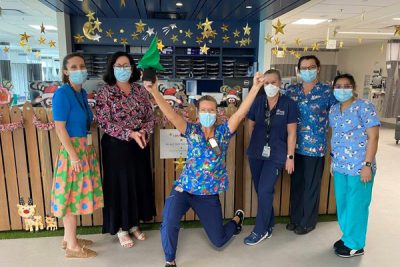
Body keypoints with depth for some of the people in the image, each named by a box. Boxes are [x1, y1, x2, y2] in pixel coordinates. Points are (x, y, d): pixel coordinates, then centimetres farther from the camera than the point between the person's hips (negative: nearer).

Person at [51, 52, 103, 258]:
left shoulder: (82, 93, 10)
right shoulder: (62, 94, -15)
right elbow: (60, 127, -18)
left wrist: (85, 150, 15)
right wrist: (73, 155, -20)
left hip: (85, 148, 8)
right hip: (73, 150, -8)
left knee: (76, 194, 15)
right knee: (72, 195, 1)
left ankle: (69, 238, 30)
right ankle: (72, 246, 14)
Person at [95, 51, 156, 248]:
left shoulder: (140, 90, 6)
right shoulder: (105, 92, -6)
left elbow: (151, 117, 6)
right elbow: (104, 122, -13)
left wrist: (143, 131, -15)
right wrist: (130, 133, -21)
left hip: (139, 145, 5)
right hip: (116, 147, -4)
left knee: (139, 184, 12)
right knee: (119, 185, 4)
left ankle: (134, 224, 30)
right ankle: (121, 228, 23)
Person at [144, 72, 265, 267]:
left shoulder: (223, 131, -5)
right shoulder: (192, 131, -7)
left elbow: (240, 113, -19)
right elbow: (170, 114, -22)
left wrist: (255, 88, -30)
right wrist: (155, 92, -36)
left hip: (210, 194, 1)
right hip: (184, 189, 0)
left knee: (218, 241, 15)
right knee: (168, 223, -27)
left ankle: (237, 219, 49)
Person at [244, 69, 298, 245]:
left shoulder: (288, 104, -6)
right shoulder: (258, 101, 0)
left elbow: (291, 133, -5)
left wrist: (290, 156, -5)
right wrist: (257, 143, 9)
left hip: (276, 155, -3)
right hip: (256, 153, 4)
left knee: (264, 191, -7)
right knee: (261, 191, 11)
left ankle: (261, 231, 12)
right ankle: (268, 225, 32)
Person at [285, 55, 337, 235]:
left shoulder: (328, 92, -4)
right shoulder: (291, 90, 5)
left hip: (316, 146, -3)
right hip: (295, 145, 3)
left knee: (311, 185, 9)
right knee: (296, 183, 13)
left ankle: (308, 221, 27)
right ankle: (295, 218, 31)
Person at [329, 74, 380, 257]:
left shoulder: (364, 107, -10)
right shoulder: (333, 110, 9)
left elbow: (373, 136, -13)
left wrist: (368, 165, -18)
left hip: (359, 167, -6)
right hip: (340, 167, 6)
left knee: (356, 205, 5)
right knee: (342, 204, 16)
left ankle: (355, 245, 22)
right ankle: (347, 236, 35)